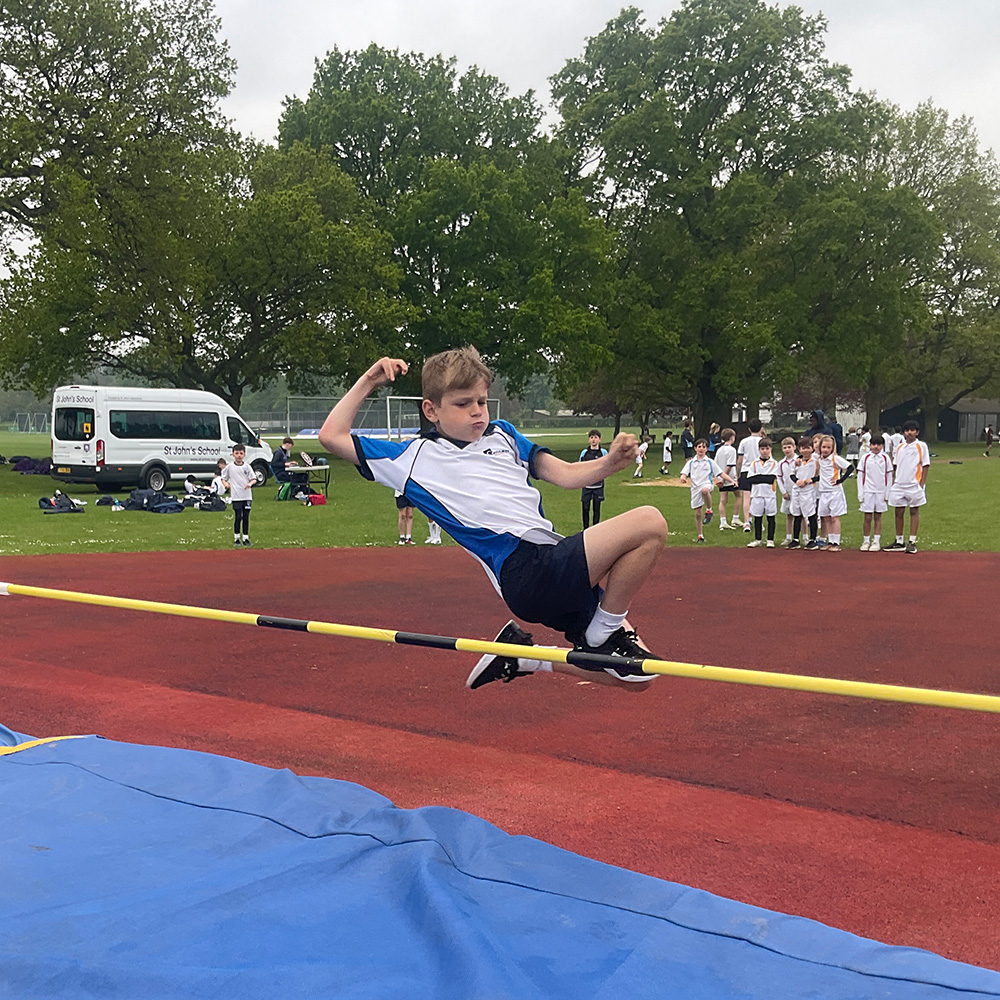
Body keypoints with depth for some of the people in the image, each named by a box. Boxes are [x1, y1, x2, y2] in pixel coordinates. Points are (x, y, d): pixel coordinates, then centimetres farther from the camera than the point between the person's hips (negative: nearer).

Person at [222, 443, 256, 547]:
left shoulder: (247, 467, 4)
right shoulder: (230, 467, 2)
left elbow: (254, 479, 3)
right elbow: (223, 477, 11)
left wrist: (250, 483, -17)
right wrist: (226, 484, -9)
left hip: (247, 496, 2)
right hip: (236, 496, -2)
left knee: (246, 518, 6)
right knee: (237, 517, -1)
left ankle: (245, 538, 13)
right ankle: (236, 539, 9)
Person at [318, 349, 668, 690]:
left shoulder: (503, 434, 24)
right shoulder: (417, 456, 11)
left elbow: (564, 474, 18)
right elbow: (331, 435, 12)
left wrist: (610, 463, 0)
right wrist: (368, 382, 9)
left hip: (563, 567, 7)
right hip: (526, 571, -7)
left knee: (633, 677, 4)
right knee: (648, 523, -21)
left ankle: (522, 654, 16)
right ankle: (603, 634, -6)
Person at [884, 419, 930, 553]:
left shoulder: (921, 446, -1)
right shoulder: (899, 447, 11)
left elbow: (926, 466, -3)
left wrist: (922, 484, -9)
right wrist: (894, 481, 8)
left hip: (914, 485, -4)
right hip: (899, 485, 4)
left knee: (914, 512, 2)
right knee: (899, 512, 6)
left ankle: (912, 542, 5)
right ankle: (899, 542, 14)